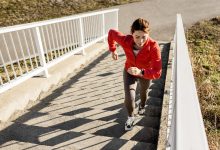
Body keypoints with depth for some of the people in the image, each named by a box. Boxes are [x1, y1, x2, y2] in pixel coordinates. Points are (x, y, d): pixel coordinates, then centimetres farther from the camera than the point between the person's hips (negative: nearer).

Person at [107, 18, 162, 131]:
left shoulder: (153, 47, -40)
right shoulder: (125, 41, -34)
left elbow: (157, 72, -40)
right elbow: (111, 32, -13)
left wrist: (140, 72, -56)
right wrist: (113, 50, -4)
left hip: (145, 73, 0)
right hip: (129, 71, 0)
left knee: (143, 92, 29)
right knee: (129, 97, -14)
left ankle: (142, 106, 67)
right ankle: (131, 117, 22)